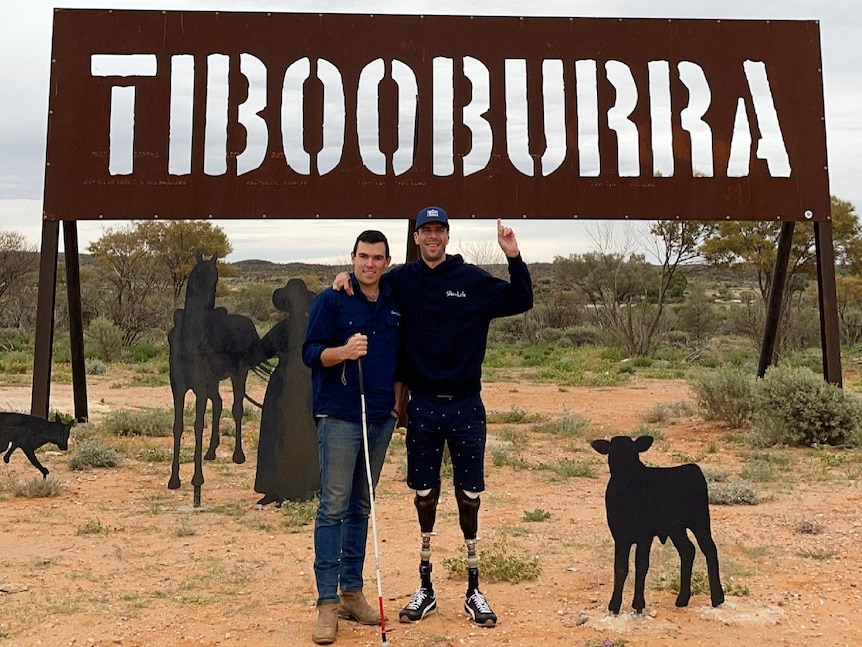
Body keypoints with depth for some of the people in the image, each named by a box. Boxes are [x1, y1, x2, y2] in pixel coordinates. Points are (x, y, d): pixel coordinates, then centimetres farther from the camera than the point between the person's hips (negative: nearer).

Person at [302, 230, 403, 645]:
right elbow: (311, 353, -7)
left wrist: (396, 403, 12)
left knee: (362, 508, 12)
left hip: (381, 419, 5)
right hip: (339, 417, -5)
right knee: (334, 507, -5)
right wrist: (344, 351, -25)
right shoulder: (331, 300, -4)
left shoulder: (395, 305, 10)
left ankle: (352, 591, 21)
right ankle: (328, 602, 1)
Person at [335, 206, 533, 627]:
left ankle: (474, 591, 20)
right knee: (424, 497, 9)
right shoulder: (400, 280, 2)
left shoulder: (473, 280, 0)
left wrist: (514, 258, -15)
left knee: (469, 497, 6)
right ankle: (425, 588, 23)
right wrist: (347, 280, -8)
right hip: (422, 406, 1)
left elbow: (521, 301, -1)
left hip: (465, 406, -1)